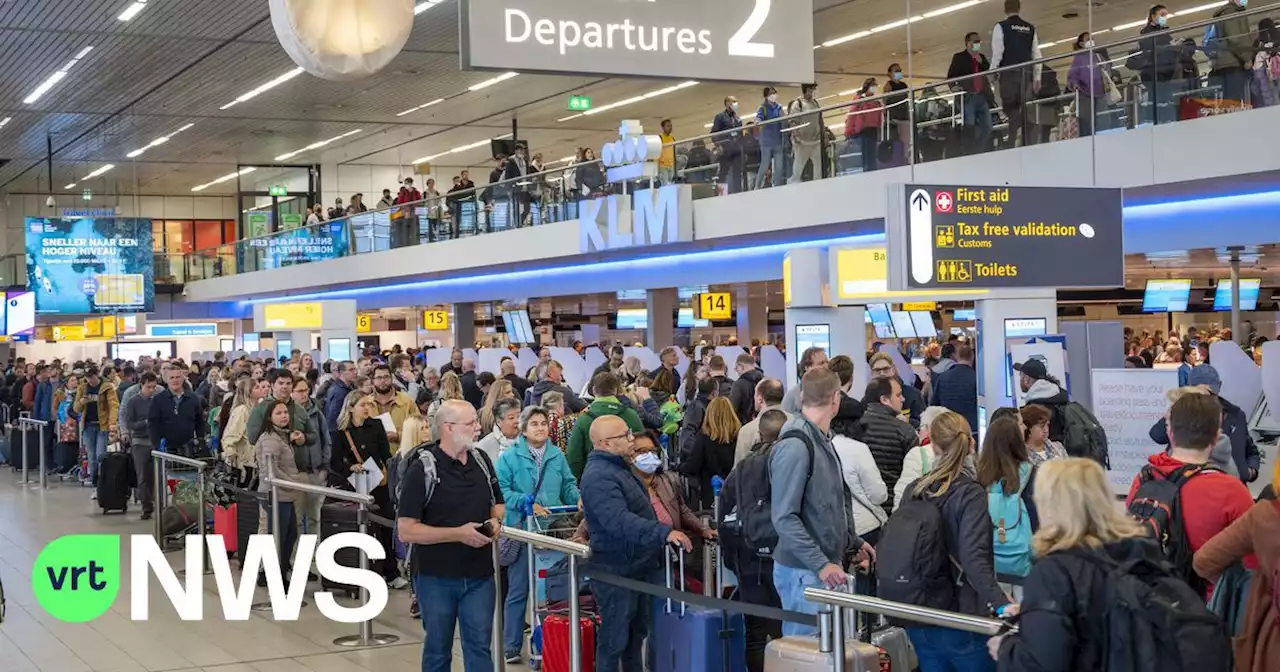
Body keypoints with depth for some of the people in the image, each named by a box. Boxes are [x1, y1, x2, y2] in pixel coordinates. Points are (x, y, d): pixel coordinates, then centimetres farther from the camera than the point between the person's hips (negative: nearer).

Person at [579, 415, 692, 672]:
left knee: (636, 634, 19)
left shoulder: (618, 468, 13)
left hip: (638, 566, 10)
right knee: (614, 640, -2)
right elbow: (620, 521, -35)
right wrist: (664, 532, -41)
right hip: (616, 572, -10)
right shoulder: (599, 477, -22)